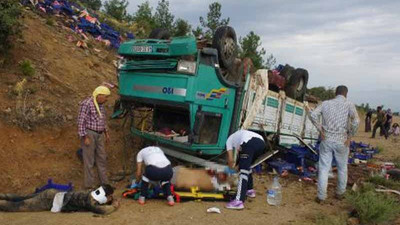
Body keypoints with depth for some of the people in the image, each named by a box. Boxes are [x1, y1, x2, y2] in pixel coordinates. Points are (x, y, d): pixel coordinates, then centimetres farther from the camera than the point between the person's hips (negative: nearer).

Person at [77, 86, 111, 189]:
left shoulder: (100, 104, 10)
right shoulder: (86, 104, -17)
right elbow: (81, 121, -18)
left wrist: (106, 133, 20)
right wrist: (85, 137, -19)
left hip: (99, 135, 8)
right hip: (88, 134, -8)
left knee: (102, 158, 12)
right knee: (89, 160, -1)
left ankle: (104, 182, 22)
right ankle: (89, 185, 9)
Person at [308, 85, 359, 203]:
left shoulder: (325, 103, 4)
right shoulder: (349, 105, -3)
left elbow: (313, 115, -7)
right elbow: (356, 121, -16)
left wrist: (320, 130, -1)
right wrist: (349, 136, -6)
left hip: (326, 140, 1)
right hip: (341, 141, -1)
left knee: (324, 168, 6)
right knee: (342, 168, 18)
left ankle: (321, 196, 7)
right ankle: (340, 193, 32)